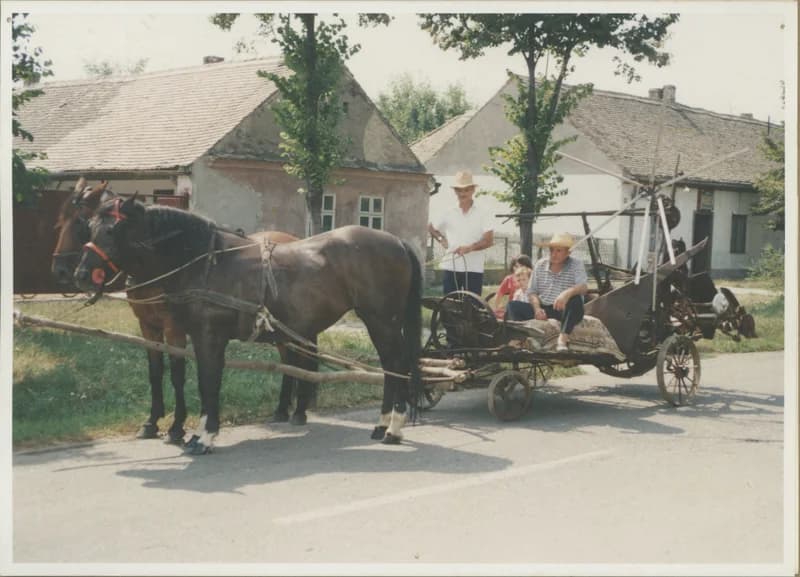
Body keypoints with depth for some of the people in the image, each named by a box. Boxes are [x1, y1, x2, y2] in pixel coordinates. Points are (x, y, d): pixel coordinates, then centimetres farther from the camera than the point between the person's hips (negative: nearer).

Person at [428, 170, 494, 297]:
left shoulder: (481, 214, 1)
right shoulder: (449, 214, 8)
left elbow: (489, 240, -8)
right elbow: (431, 228, 23)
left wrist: (470, 247, -23)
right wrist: (441, 240, 6)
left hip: (474, 268, -2)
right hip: (450, 267, 2)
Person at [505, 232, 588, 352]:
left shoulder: (576, 264, -2)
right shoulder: (540, 265, 8)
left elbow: (583, 287, -19)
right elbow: (532, 292, 7)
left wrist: (568, 292, -41)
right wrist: (537, 308, -14)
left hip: (566, 311, -3)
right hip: (543, 308, 3)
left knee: (575, 300, -37)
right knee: (513, 305, -16)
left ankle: (563, 339, -45)